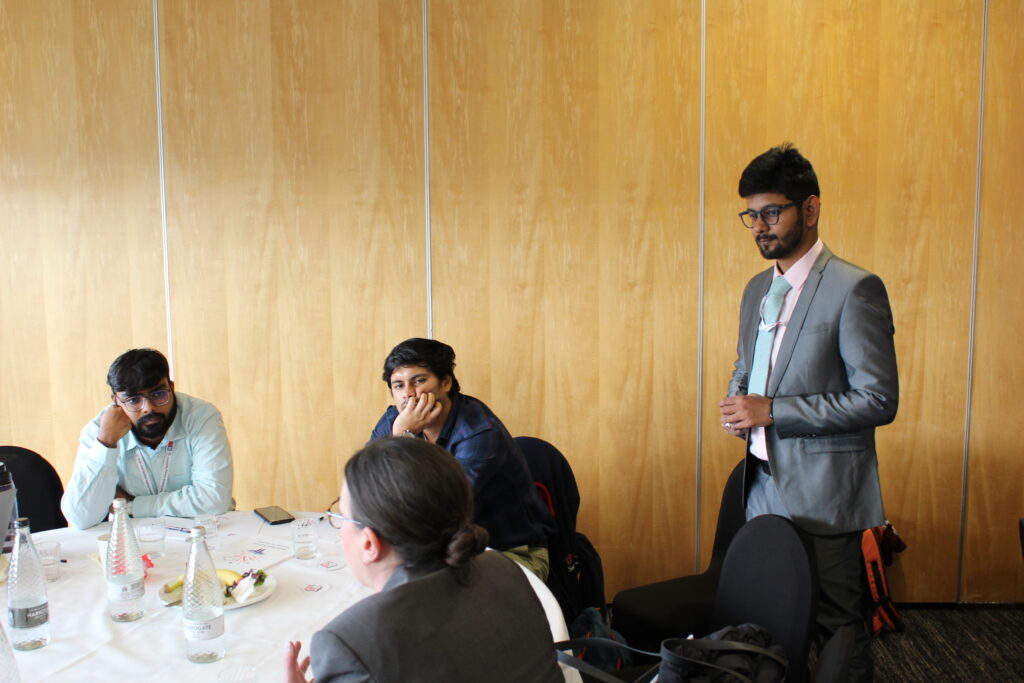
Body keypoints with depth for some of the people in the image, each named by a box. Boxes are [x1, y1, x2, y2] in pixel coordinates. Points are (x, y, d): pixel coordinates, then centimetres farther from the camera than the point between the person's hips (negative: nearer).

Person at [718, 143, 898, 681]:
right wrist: (738, 404, 0)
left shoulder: (855, 289, -13)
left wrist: (772, 411, -19)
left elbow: (879, 399, -17)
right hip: (764, 484, 7)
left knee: (837, 630, 6)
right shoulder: (758, 289, 11)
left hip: (822, 494, -7)